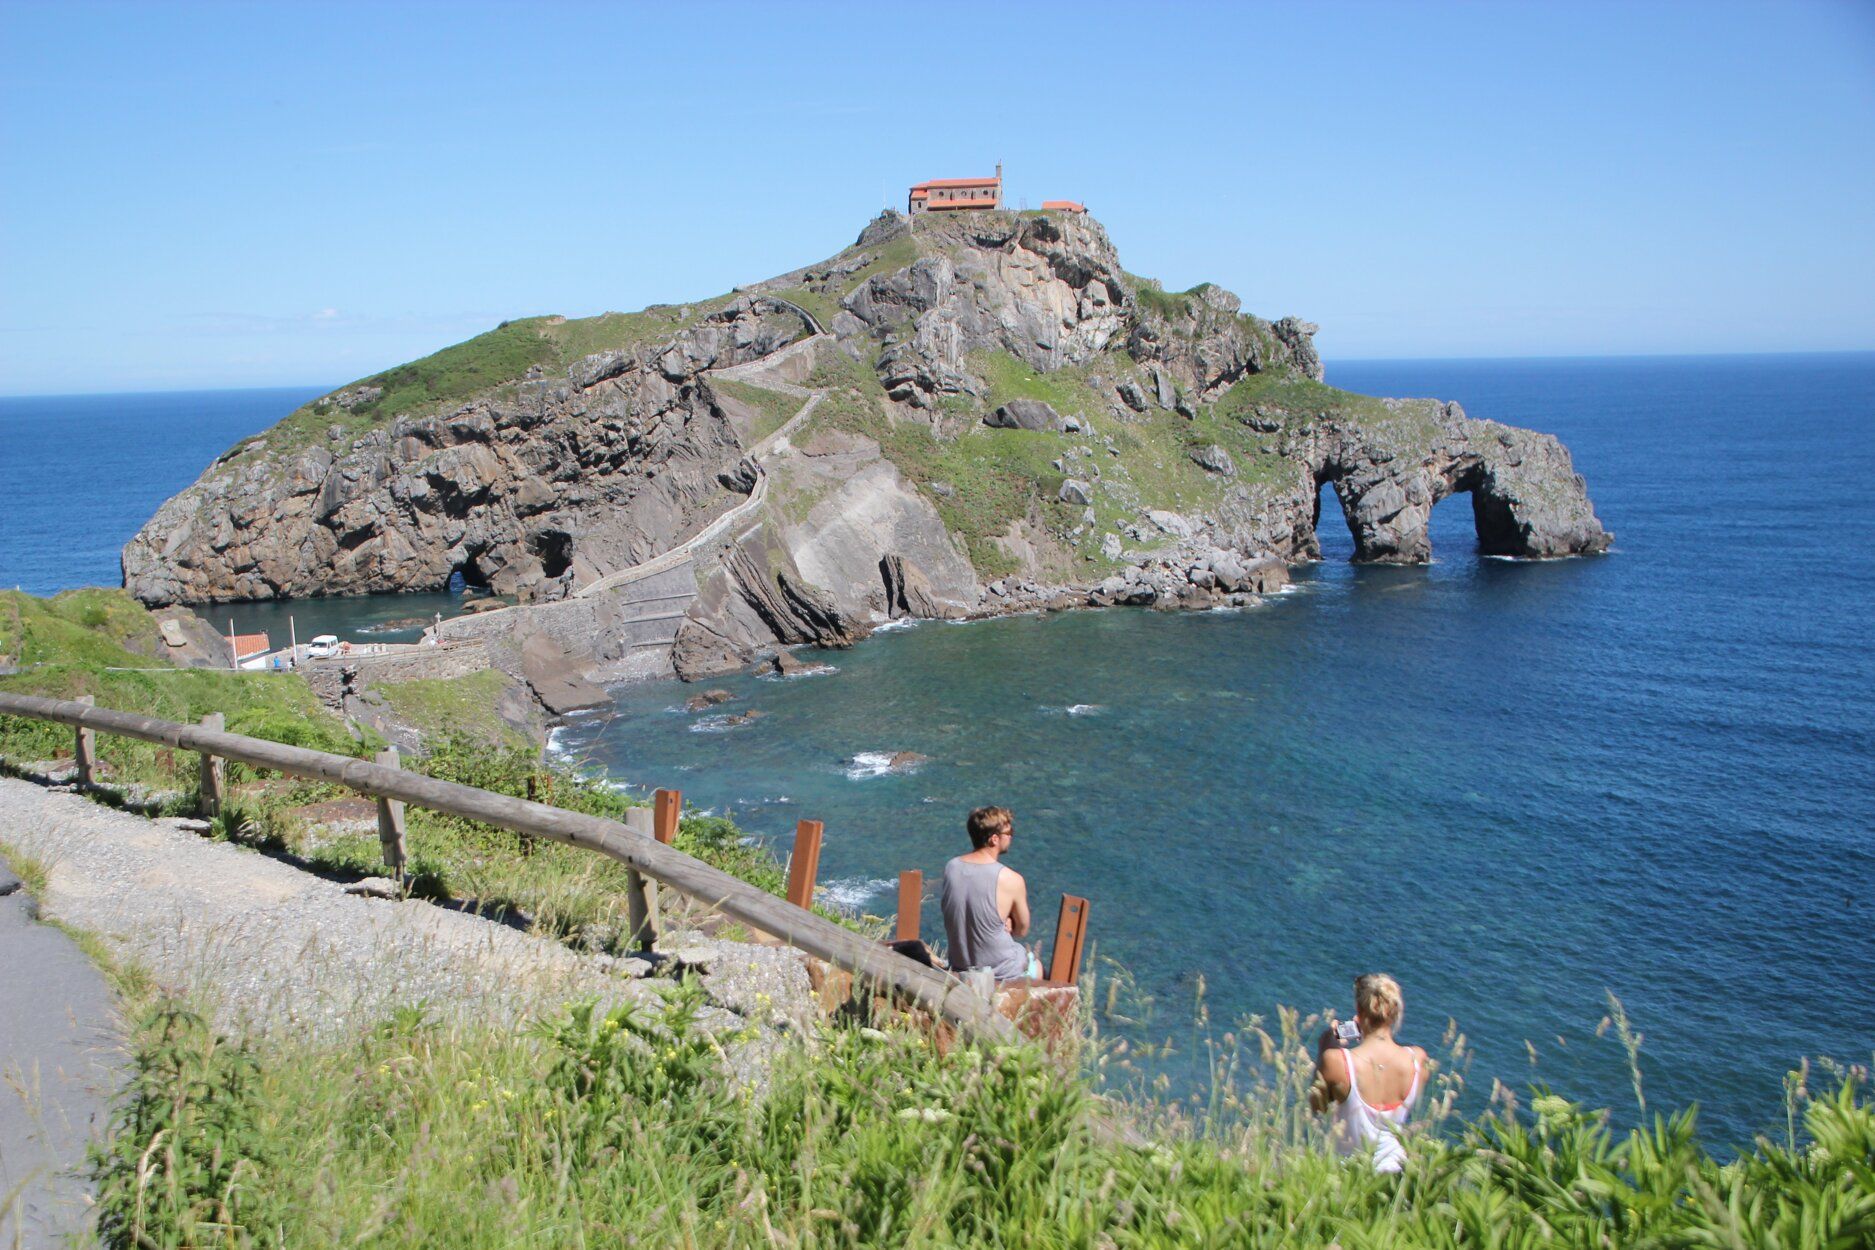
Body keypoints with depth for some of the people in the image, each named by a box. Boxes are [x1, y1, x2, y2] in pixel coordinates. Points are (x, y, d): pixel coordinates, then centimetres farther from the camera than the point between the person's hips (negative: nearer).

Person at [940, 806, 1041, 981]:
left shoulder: (950, 867, -9)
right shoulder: (1012, 880, -23)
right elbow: (1022, 930, -10)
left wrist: (1000, 922, -7)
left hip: (960, 968, 5)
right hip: (1002, 976, -5)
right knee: (1036, 964, 30)